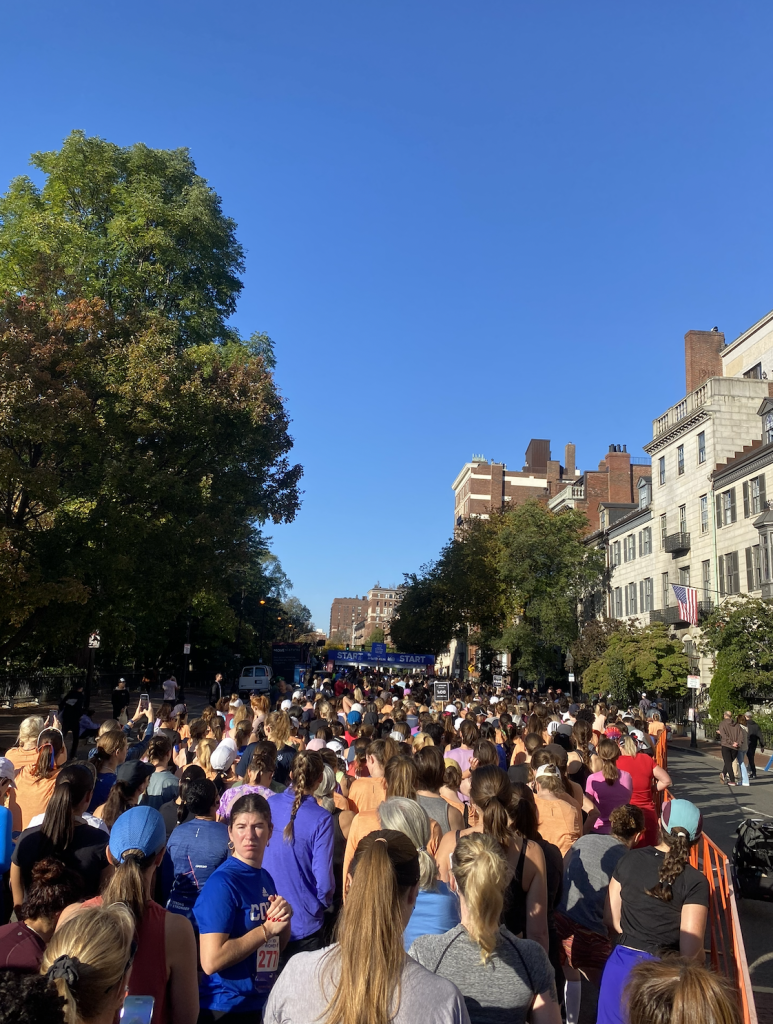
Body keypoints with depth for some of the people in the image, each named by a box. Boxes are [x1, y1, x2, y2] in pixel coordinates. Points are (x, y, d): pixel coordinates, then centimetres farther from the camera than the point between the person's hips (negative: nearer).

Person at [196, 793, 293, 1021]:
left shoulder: (265, 878, 2)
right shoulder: (222, 883, -20)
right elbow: (211, 961, -25)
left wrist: (284, 920, -8)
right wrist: (267, 929, -20)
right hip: (227, 1008, -7)